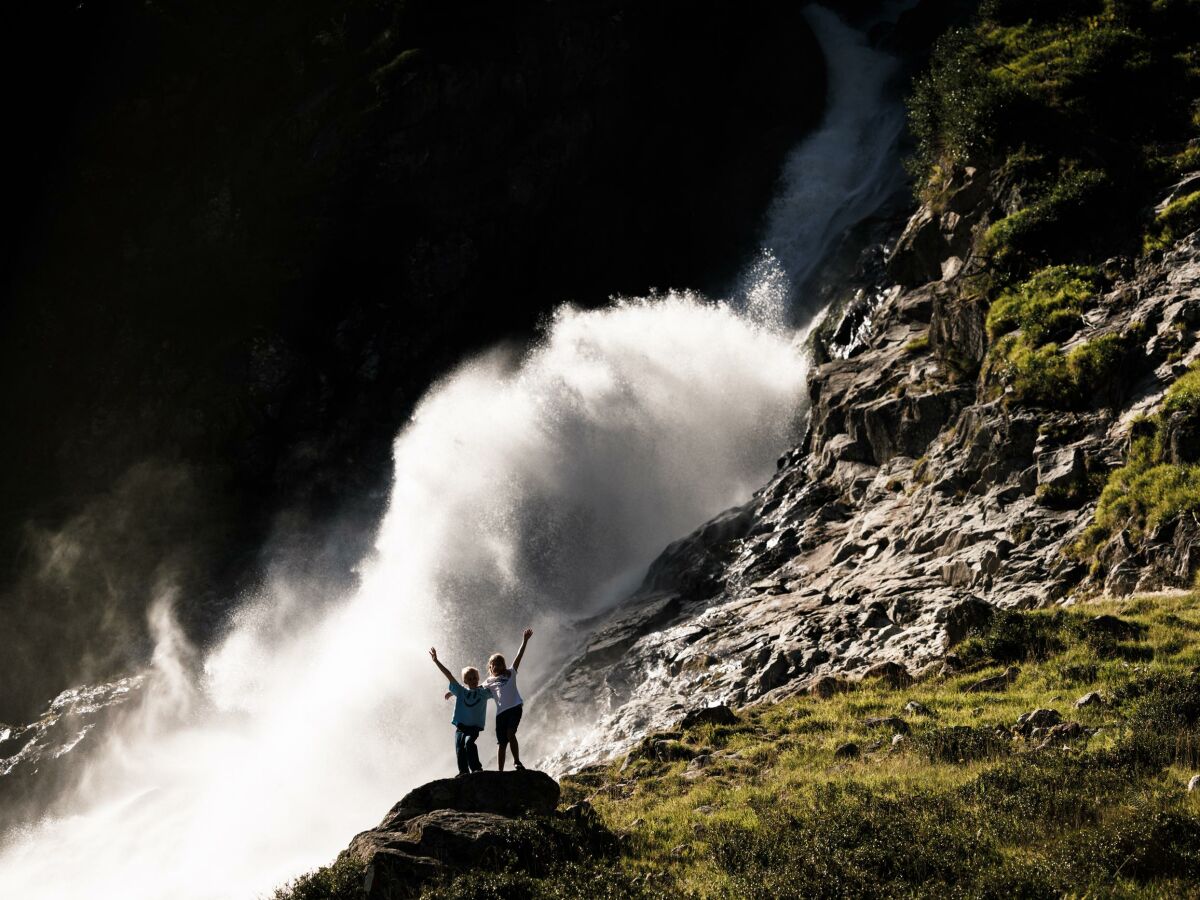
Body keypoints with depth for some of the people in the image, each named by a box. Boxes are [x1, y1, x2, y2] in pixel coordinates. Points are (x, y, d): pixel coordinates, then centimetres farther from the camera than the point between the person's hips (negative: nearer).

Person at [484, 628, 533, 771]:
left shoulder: (510, 674, 13)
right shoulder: (489, 682, 16)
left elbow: (518, 657, 9)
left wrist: (524, 641, 3)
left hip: (515, 707, -2)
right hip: (501, 711, 2)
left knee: (510, 733, -21)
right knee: (501, 743, 4)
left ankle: (517, 761, -6)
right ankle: (500, 771, 9)